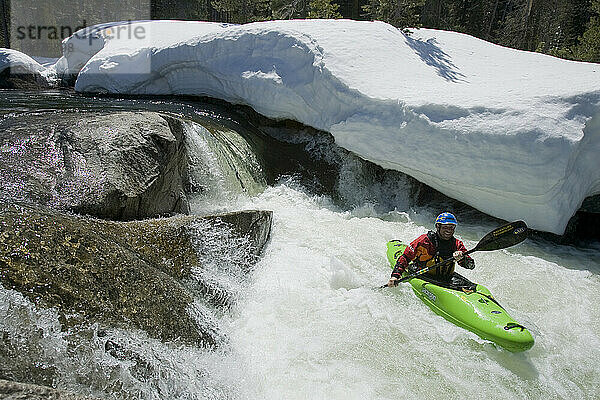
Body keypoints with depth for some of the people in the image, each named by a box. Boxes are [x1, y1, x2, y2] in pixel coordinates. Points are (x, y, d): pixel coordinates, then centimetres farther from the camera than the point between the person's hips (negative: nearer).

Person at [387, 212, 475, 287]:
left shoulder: (457, 244, 3)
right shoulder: (424, 240, -10)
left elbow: (471, 265, -5)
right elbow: (405, 257, -8)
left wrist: (461, 258, -29)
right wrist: (395, 275, -22)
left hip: (447, 278, 4)